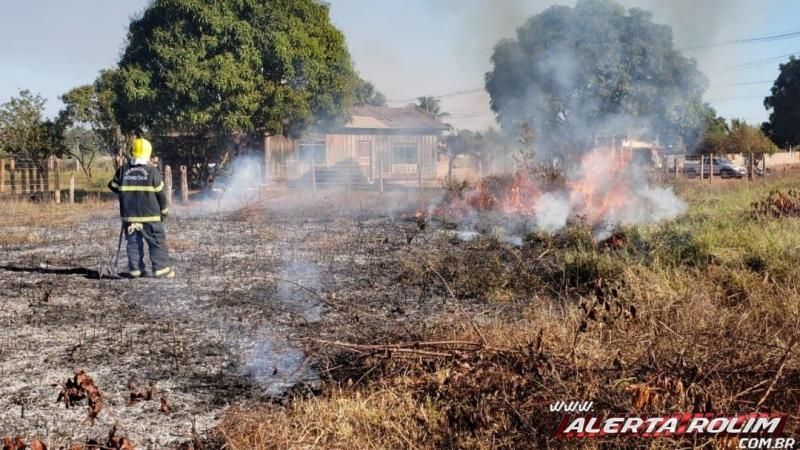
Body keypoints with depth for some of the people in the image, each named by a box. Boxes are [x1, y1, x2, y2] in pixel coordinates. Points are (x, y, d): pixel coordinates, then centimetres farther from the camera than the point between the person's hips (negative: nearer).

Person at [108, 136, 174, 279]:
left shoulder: (123, 170, 2)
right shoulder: (152, 171, -8)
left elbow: (113, 186, 13)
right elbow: (160, 193, -4)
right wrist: (164, 210, 10)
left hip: (129, 215, 4)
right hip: (150, 215, -4)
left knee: (133, 243, 12)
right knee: (157, 242, 3)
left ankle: (135, 269, 12)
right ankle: (161, 269, 0)